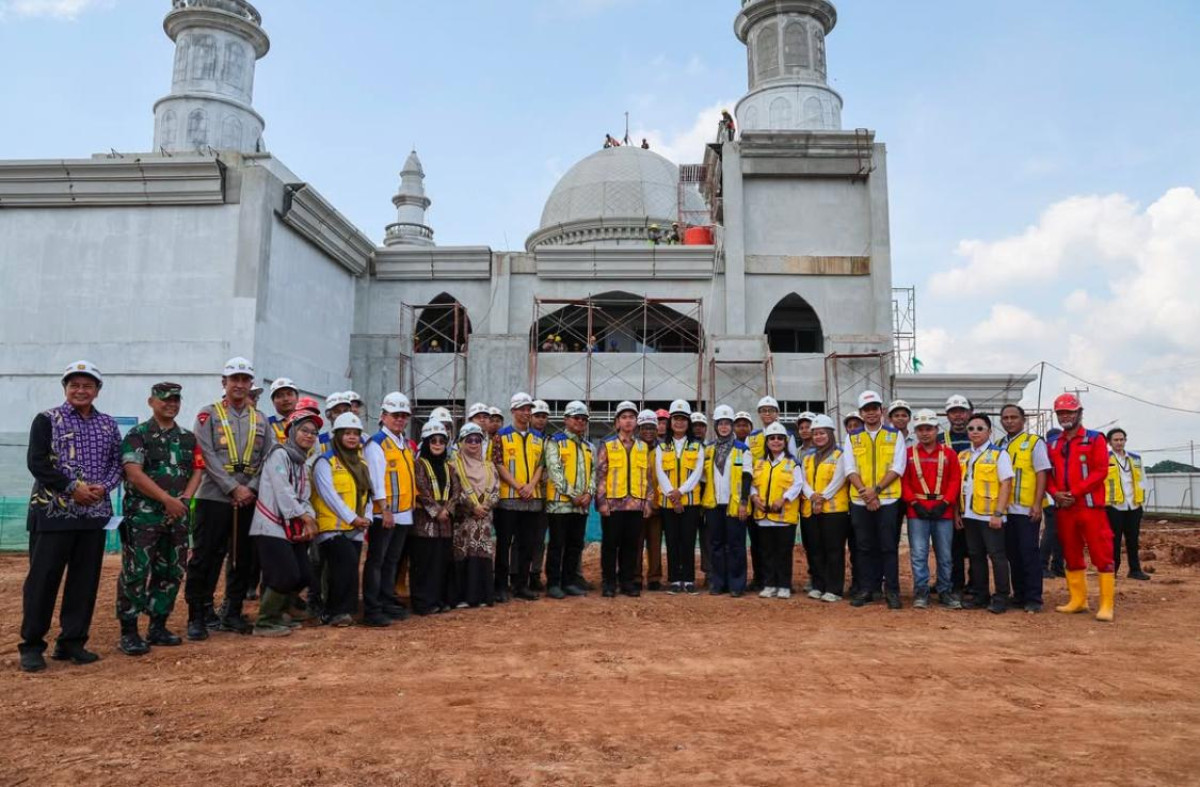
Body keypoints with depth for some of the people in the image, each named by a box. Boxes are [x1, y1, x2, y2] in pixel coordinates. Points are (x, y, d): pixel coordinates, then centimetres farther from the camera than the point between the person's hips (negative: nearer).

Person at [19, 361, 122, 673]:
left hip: (95, 513, 4)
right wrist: (72, 487, -16)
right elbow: (36, 462, -9)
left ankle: (72, 642, 17)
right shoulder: (47, 420, -1)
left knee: (86, 580, 7)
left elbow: (118, 462, 11)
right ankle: (31, 645, 11)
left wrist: (104, 486, -8)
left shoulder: (108, 424, 11)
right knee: (43, 579, 0)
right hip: (52, 512, -4)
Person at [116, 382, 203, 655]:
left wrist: (184, 499, -5)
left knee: (170, 572, 8)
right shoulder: (137, 435, -2)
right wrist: (167, 499, -17)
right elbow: (134, 473, -12)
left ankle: (158, 627, 19)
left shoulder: (188, 438, 14)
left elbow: (197, 471, 13)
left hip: (178, 515, 6)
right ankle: (128, 632, 2)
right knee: (136, 572, -7)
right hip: (143, 514, -5)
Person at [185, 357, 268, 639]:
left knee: (245, 560, 8)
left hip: (249, 499, 4)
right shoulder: (209, 414, 2)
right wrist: (234, 488, -15)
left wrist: (251, 489, -8)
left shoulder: (260, 420, 14)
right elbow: (208, 456, -8)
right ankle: (197, 617, 9)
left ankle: (231, 613, 21)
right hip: (214, 497, -4)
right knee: (205, 559, -2)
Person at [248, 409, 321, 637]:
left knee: (303, 577, 7)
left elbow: (304, 498, 12)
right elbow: (283, 492, -17)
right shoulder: (279, 454, -8)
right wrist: (306, 518, -14)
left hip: (293, 529, 9)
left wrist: (309, 521, -7)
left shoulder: (303, 463, 19)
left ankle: (277, 613, 27)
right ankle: (264, 622, 4)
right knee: (286, 576, -13)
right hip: (272, 528, -9)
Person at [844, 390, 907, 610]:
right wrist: (865, 493, -12)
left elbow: (897, 468, -4)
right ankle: (866, 590, 15)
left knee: (888, 547, 0)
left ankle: (892, 591, 7)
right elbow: (850, 470, 1)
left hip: (887, 500, -2)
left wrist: (876, 489, -15)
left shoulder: (895, 435, 4)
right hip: (859, 501, 2)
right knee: (864, 547, 7)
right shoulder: (852, 438, 9)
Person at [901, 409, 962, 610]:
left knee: (944, 555, 8)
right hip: (917, 511, -1)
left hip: (943, 511, 1)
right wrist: (914, 503, -8)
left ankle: (945, 592, 19)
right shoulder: (909, 453, 6)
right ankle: (920, 593, 5)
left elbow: (955, 481, 2)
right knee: (918, 554, -2)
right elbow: (904, 481, 3)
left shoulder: (949, 454, 6)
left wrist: (945, 503, -9)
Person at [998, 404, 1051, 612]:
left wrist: (1037, 504, -14)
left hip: (1027, 509, -5)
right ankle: (1019, 595, 19)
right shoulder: (999, 445, 13)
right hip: (1006, 509, 5)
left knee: (1029, 552, -4)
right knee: (1012, 554, 10)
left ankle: (1033, 599, 3)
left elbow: (1042, 474, -6)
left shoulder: (1034, 442, -2)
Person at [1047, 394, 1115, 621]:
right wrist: (1055, 493, -7)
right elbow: (1048, 474, 13)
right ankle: (1078, 600, 21)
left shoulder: (1095, 439, -1)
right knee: (1071, 555, 11)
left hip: (1090, 506, -5)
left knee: (1102, 555, -6)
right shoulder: (1053, 444, 13)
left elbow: (1100, 471, -10)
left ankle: (1106, 605, -3)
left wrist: (1075, 492, -16)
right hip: (1064, 508, 5)